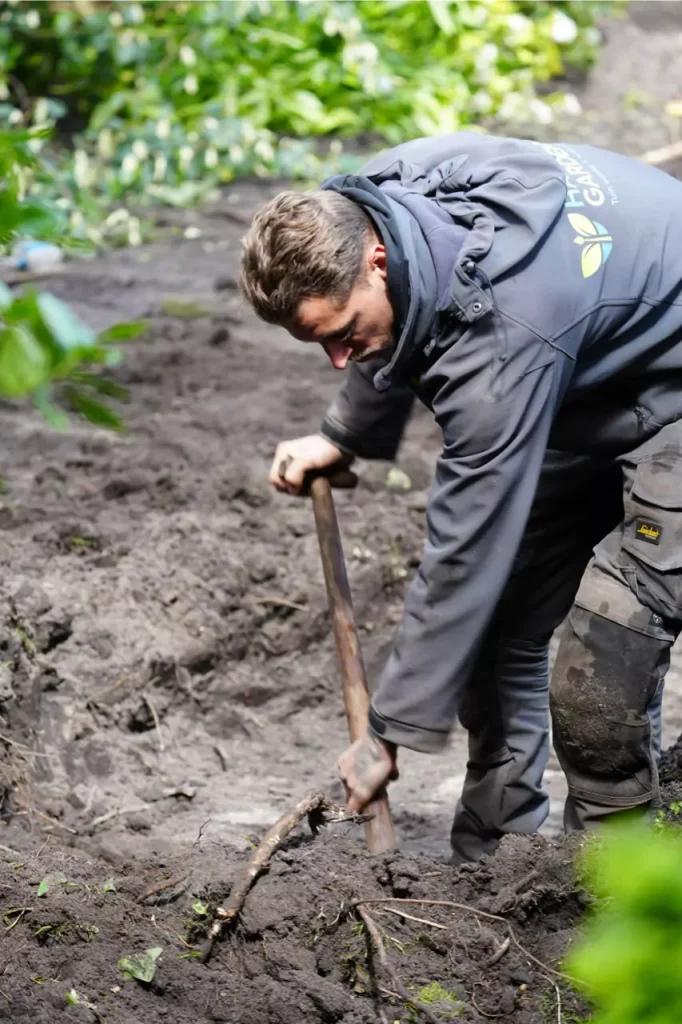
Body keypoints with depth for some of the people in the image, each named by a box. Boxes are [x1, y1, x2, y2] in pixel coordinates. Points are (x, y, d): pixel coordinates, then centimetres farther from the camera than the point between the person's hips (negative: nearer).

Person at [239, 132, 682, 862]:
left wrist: (392, 731, -22)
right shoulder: (366, 204, -15)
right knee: (501, 618, 7)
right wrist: (343, 436, 12)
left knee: (604, 658, -18)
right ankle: (493, 850, 18)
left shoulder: (498, 337, -39)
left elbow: (463, 552, -31)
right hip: (586, 385, 9)